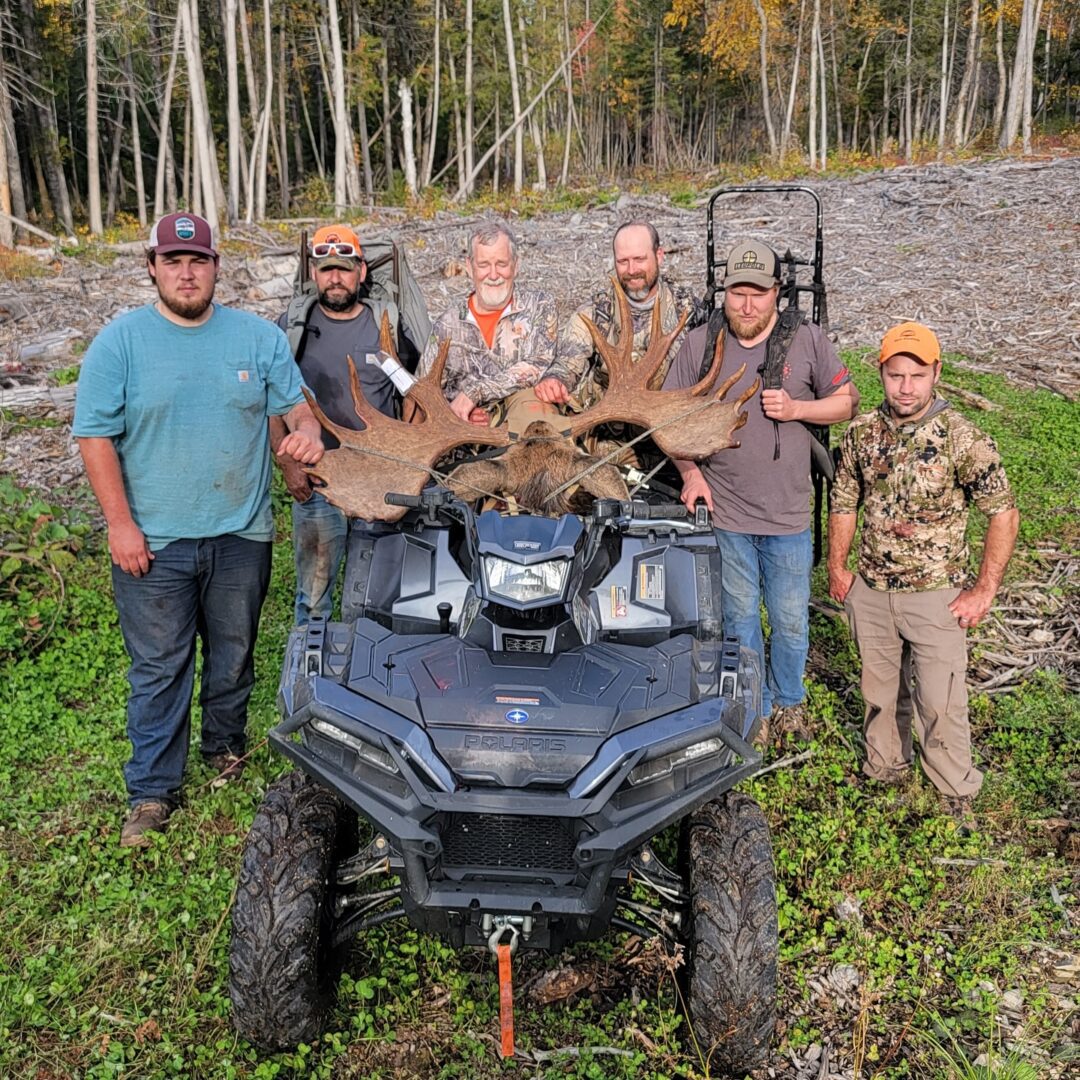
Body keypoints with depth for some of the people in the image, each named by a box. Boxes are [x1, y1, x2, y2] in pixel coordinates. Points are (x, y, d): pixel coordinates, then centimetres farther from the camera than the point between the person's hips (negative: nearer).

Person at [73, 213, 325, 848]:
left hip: (241, 533, 2)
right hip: (152, 539, -2)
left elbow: (296, 404, 8)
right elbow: (96, 436, -4)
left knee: (234, 654, 16)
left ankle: (226, 748, 39)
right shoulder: (120, 342, -4)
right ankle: (153, 790, 16)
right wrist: (120, 523, -10)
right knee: (158, 668, 4)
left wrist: (307, 431, -18)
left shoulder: (259, 337, 3)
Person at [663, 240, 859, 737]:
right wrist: (690, 472, -9)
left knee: (790, 620, 12)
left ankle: (788, 699, 38)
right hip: (723, 512, 0)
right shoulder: (699, 343, -2)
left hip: (788, 514, 0)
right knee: (739, 617, 14)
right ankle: (757, 707, 33)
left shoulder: (807, 339, -3)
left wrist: (797, 408, -13)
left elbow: (847, 402, 5)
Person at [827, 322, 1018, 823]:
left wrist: (984, 591, -11)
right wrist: (837, 568, 9)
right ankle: (884, 772, 40)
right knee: (880, 692, 19)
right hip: (870, 591, 4)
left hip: (935, 597, -4)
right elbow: (843, 502, 11)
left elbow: (1004, 514, -11)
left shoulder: (962, 438, -14)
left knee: (940, 703, 2)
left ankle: (957, 797, 23)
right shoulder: (862, 432, -2)